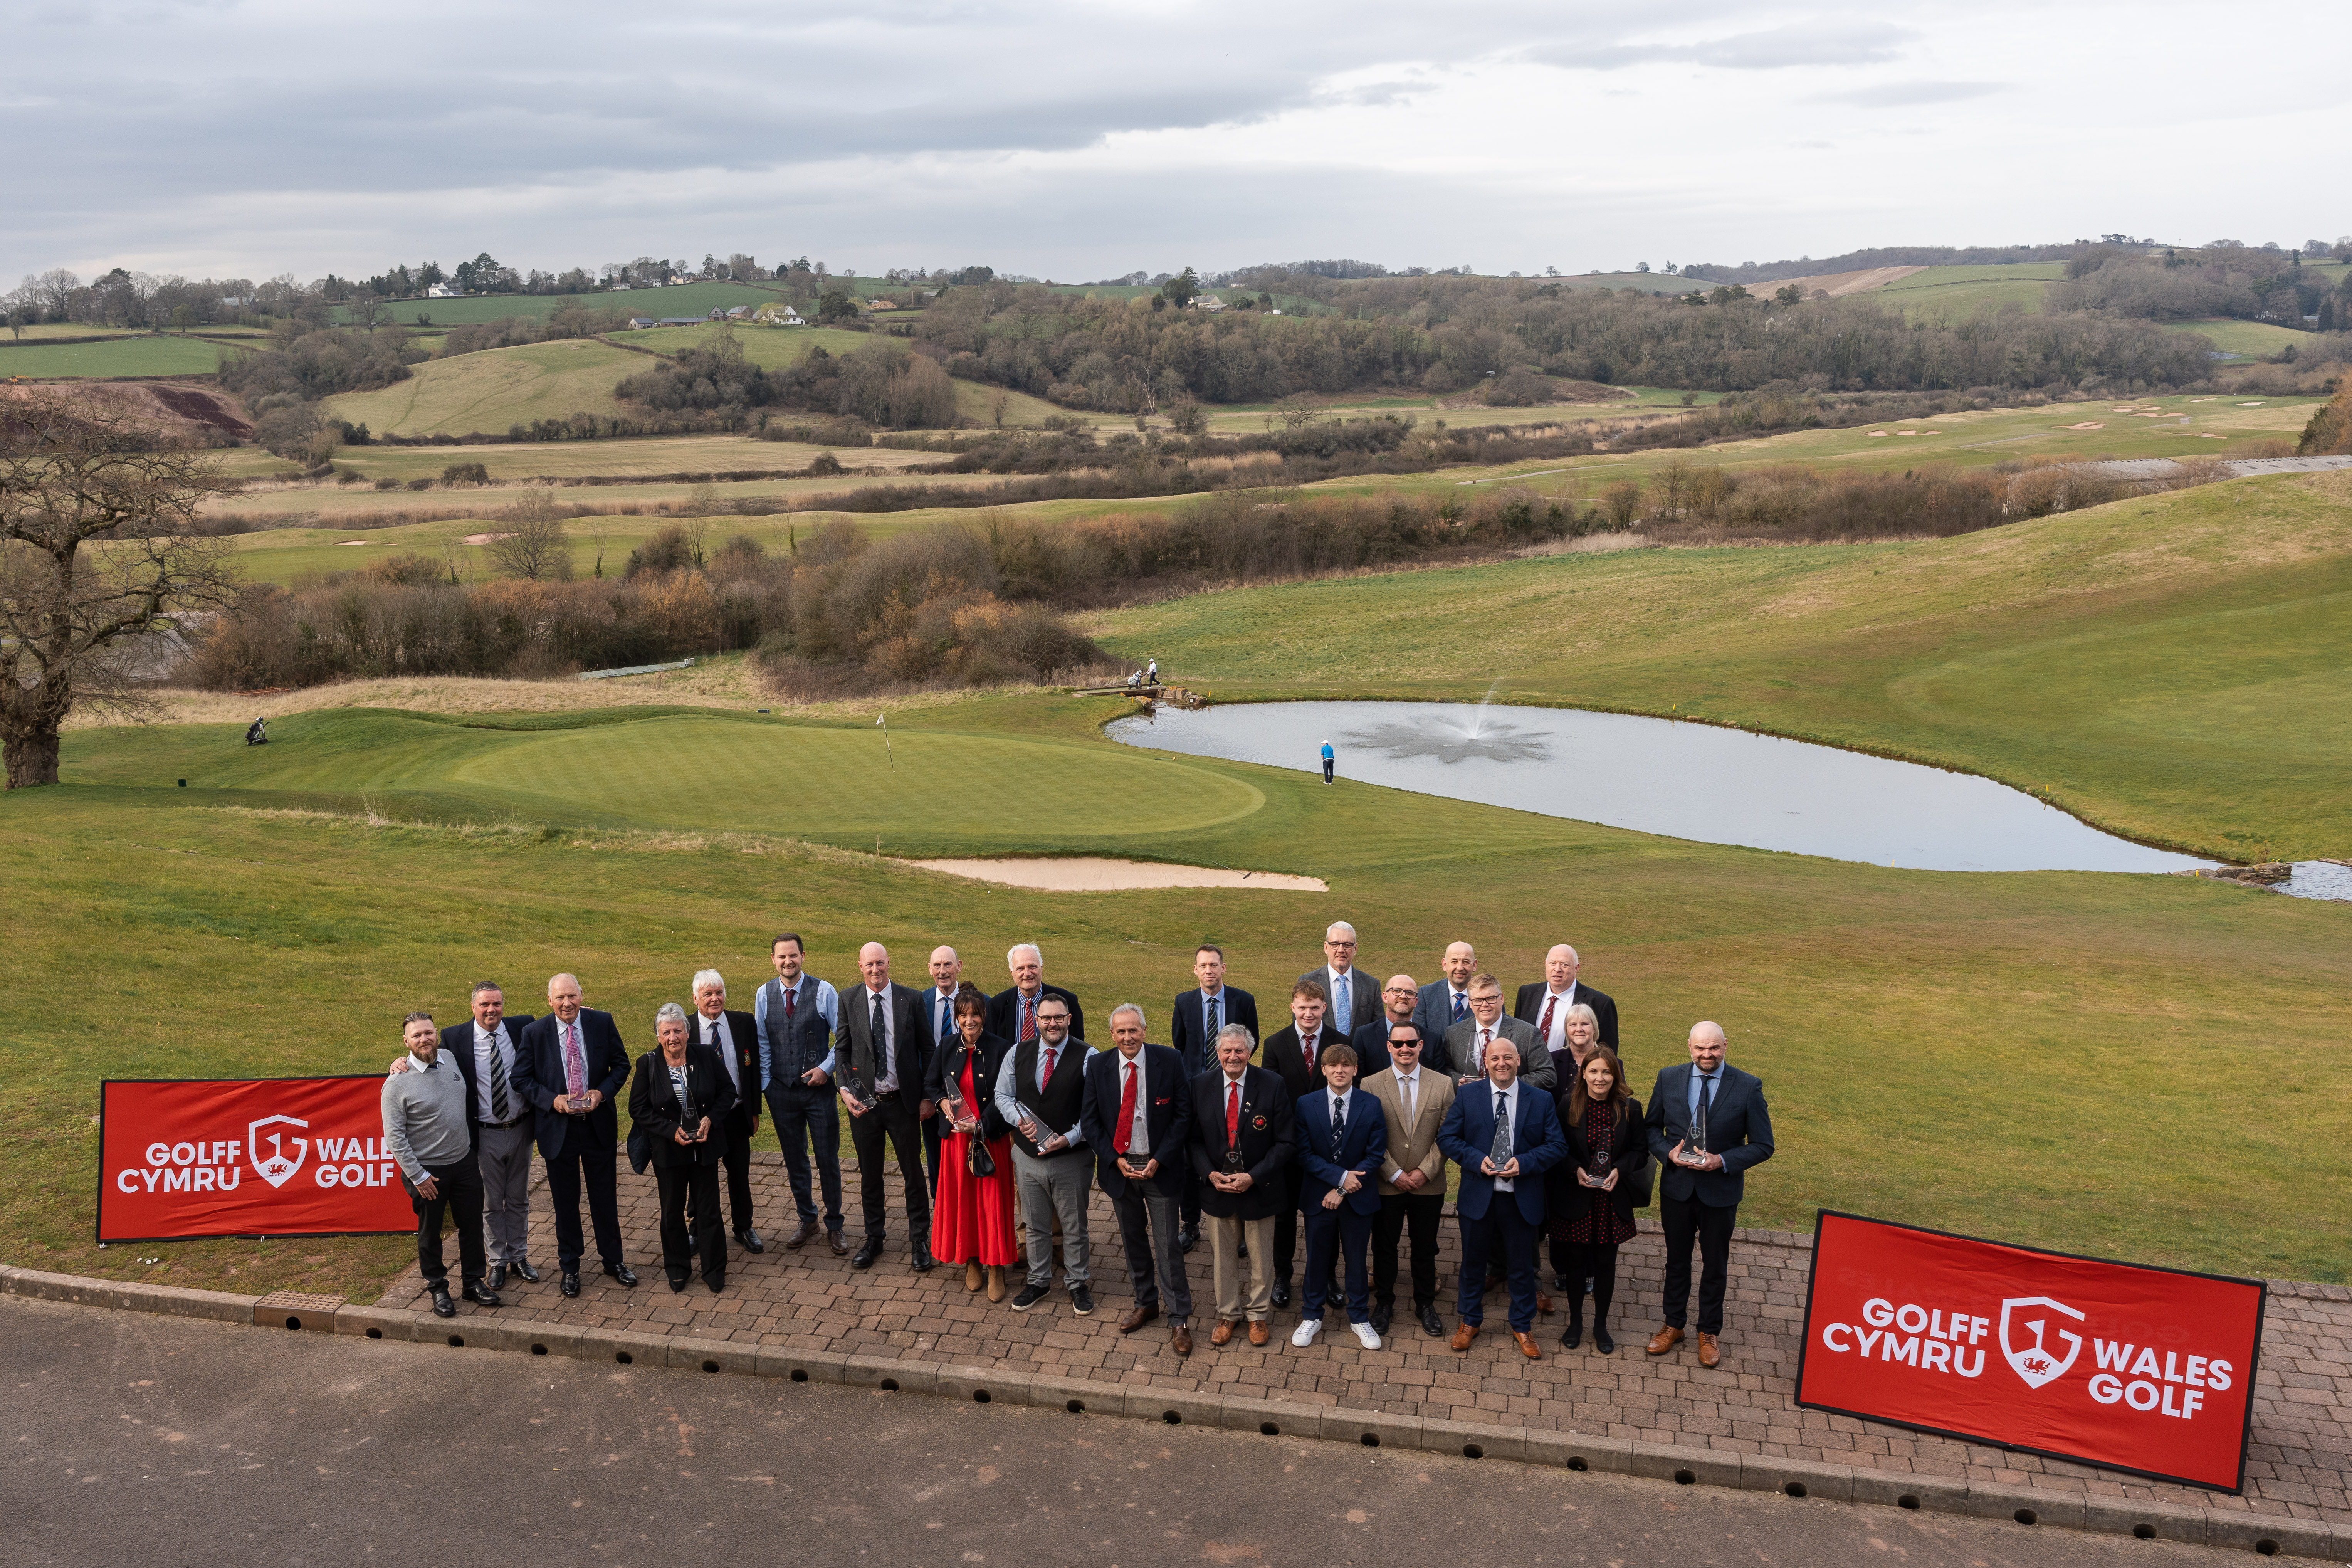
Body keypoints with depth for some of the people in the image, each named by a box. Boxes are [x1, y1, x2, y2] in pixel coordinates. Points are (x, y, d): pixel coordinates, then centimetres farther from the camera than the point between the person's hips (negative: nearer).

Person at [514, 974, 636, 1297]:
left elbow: (621, 1064, 2)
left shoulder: (602, 1023, -6)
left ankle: (613, 1261, 28)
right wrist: (552, 1100, -17)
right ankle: (569, 1267, 27)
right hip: (558, 1126, -1)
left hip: (598, 1124, 1)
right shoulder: (535, 1032, -8)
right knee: (565, 1201, 11)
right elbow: (522, 1079, -2)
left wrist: (603, 1092, -14)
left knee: (605, 1197, 12)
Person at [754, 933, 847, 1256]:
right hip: (781, 1091, 3)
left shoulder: (823, 991, -8)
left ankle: (834, 1227, 17)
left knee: (828, 1160, 3)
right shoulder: (764, 995, 2)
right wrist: (765, 1084, 4)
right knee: (795, 1160, 13)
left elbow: (844, 1036, -4)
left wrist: (826, 1068, -12)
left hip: (818, 1087, -3)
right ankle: (807, 1222, 29)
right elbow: (762, 1044, 8)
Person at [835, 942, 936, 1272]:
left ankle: (920, 1241, 21)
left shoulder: (911, 1000, -5)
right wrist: (845, 1089, -10)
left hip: (903, 1101, -1)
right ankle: (874, 1239, 29)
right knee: (870, 1175, 13)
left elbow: (926, 1050, 0)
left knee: (913, 1172, 7)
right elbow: (842, 1050, 4)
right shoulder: (849, 1001, -1)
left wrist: (927, 1096, -3)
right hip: (864, 1102, 1)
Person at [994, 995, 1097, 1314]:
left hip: (1070, 1158, -3)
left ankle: (1078, 1284, 29)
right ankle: (1039, 1282, 35)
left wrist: (1069, 1138, -21)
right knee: (1035, 1225, 17)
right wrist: (1020, 1121, -11)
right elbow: (1003, 1096, 8)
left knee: (1074, 1226, 10)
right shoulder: (1018, 1054, 1)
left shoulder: (1088, 1057, -12)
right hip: (1028, 1155, 3)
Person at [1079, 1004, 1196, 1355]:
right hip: (1119, 1165, 3)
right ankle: (1145, 1303, 35)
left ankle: (1179, 1319, 10)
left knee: (1167, 1244, -1)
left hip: (1160, 1167, -3)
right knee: (1133, 1238, 17)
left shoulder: (1169, 1062, -10)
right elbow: (1089, 1120, 0)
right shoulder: (1097, 1066, -4)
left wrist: (1159, 1160, -14)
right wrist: (1115, 1160, -10)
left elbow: (1184, 1114, -7)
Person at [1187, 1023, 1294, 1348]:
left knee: (1261, 1257, 14)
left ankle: (1258, 1315, 34)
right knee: (1222, 1257, 16)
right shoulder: (1201, 1086, -6)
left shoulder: (1272, 1086, -13)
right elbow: (1194, 1139, 1)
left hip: (1259, 1187, -2)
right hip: (1216, 1186, 2)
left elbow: (1285, 1142, -11)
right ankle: (1228, 1315, 35)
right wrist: (1210, 1174, -14)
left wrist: (1253, 1177, -18)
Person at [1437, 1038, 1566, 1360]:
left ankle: (1522, 1327, 31)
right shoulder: (1467, 1095, -2)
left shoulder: (1541, 1101, -2)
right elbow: (1447, 1137, -1)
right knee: (1473, 1261, 14)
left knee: (1521, 1266, 12)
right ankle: (1471, 1321, 33)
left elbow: (1558, 1146, -3)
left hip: (1522, 1198, 0)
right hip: (1478, 1196, 0)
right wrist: (1477, 1160, -16)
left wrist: (1525, 1162, -18)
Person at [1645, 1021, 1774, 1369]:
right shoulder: (1669, 1079, -6)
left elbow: (1763, 1146, -9)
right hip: (1676, 1187, 2)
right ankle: (1673, 1325, 37)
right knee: (1677, 1259, 18)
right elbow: (1652, 1127, 5)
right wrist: (1668, 1152, -15)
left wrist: (1723, 1162, -22)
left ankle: (1710, 1332, 34)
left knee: (1715, 1264, 15)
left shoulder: (1748, 1087, -13)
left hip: (1721, 1193, -2)